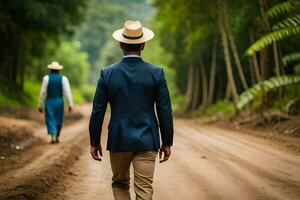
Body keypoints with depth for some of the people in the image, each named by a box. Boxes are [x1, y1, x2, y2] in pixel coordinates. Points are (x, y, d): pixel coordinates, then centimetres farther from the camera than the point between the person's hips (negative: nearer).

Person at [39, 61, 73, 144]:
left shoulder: (46, 78, -5)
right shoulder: (63, 79, -4)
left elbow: (43, 92, -4)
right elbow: (67, 92, -8)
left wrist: (40, 105, 3)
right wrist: (70, 104, -5)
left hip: (49, 101, -1)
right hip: (59, 101, 1)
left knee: (50, 119, 1)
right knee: (58, 120, 15)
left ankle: (53, 137, -15)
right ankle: (57, 137, 21)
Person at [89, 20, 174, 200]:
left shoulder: (107, 73, -5)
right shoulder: (156, 73, -5)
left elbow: (98, 111, -3)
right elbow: (165, 111, -4)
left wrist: (95, 142, 7)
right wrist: (167, 142, 5)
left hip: (118, 141, 1)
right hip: (147, 142, -1)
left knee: (120, 184, 20)